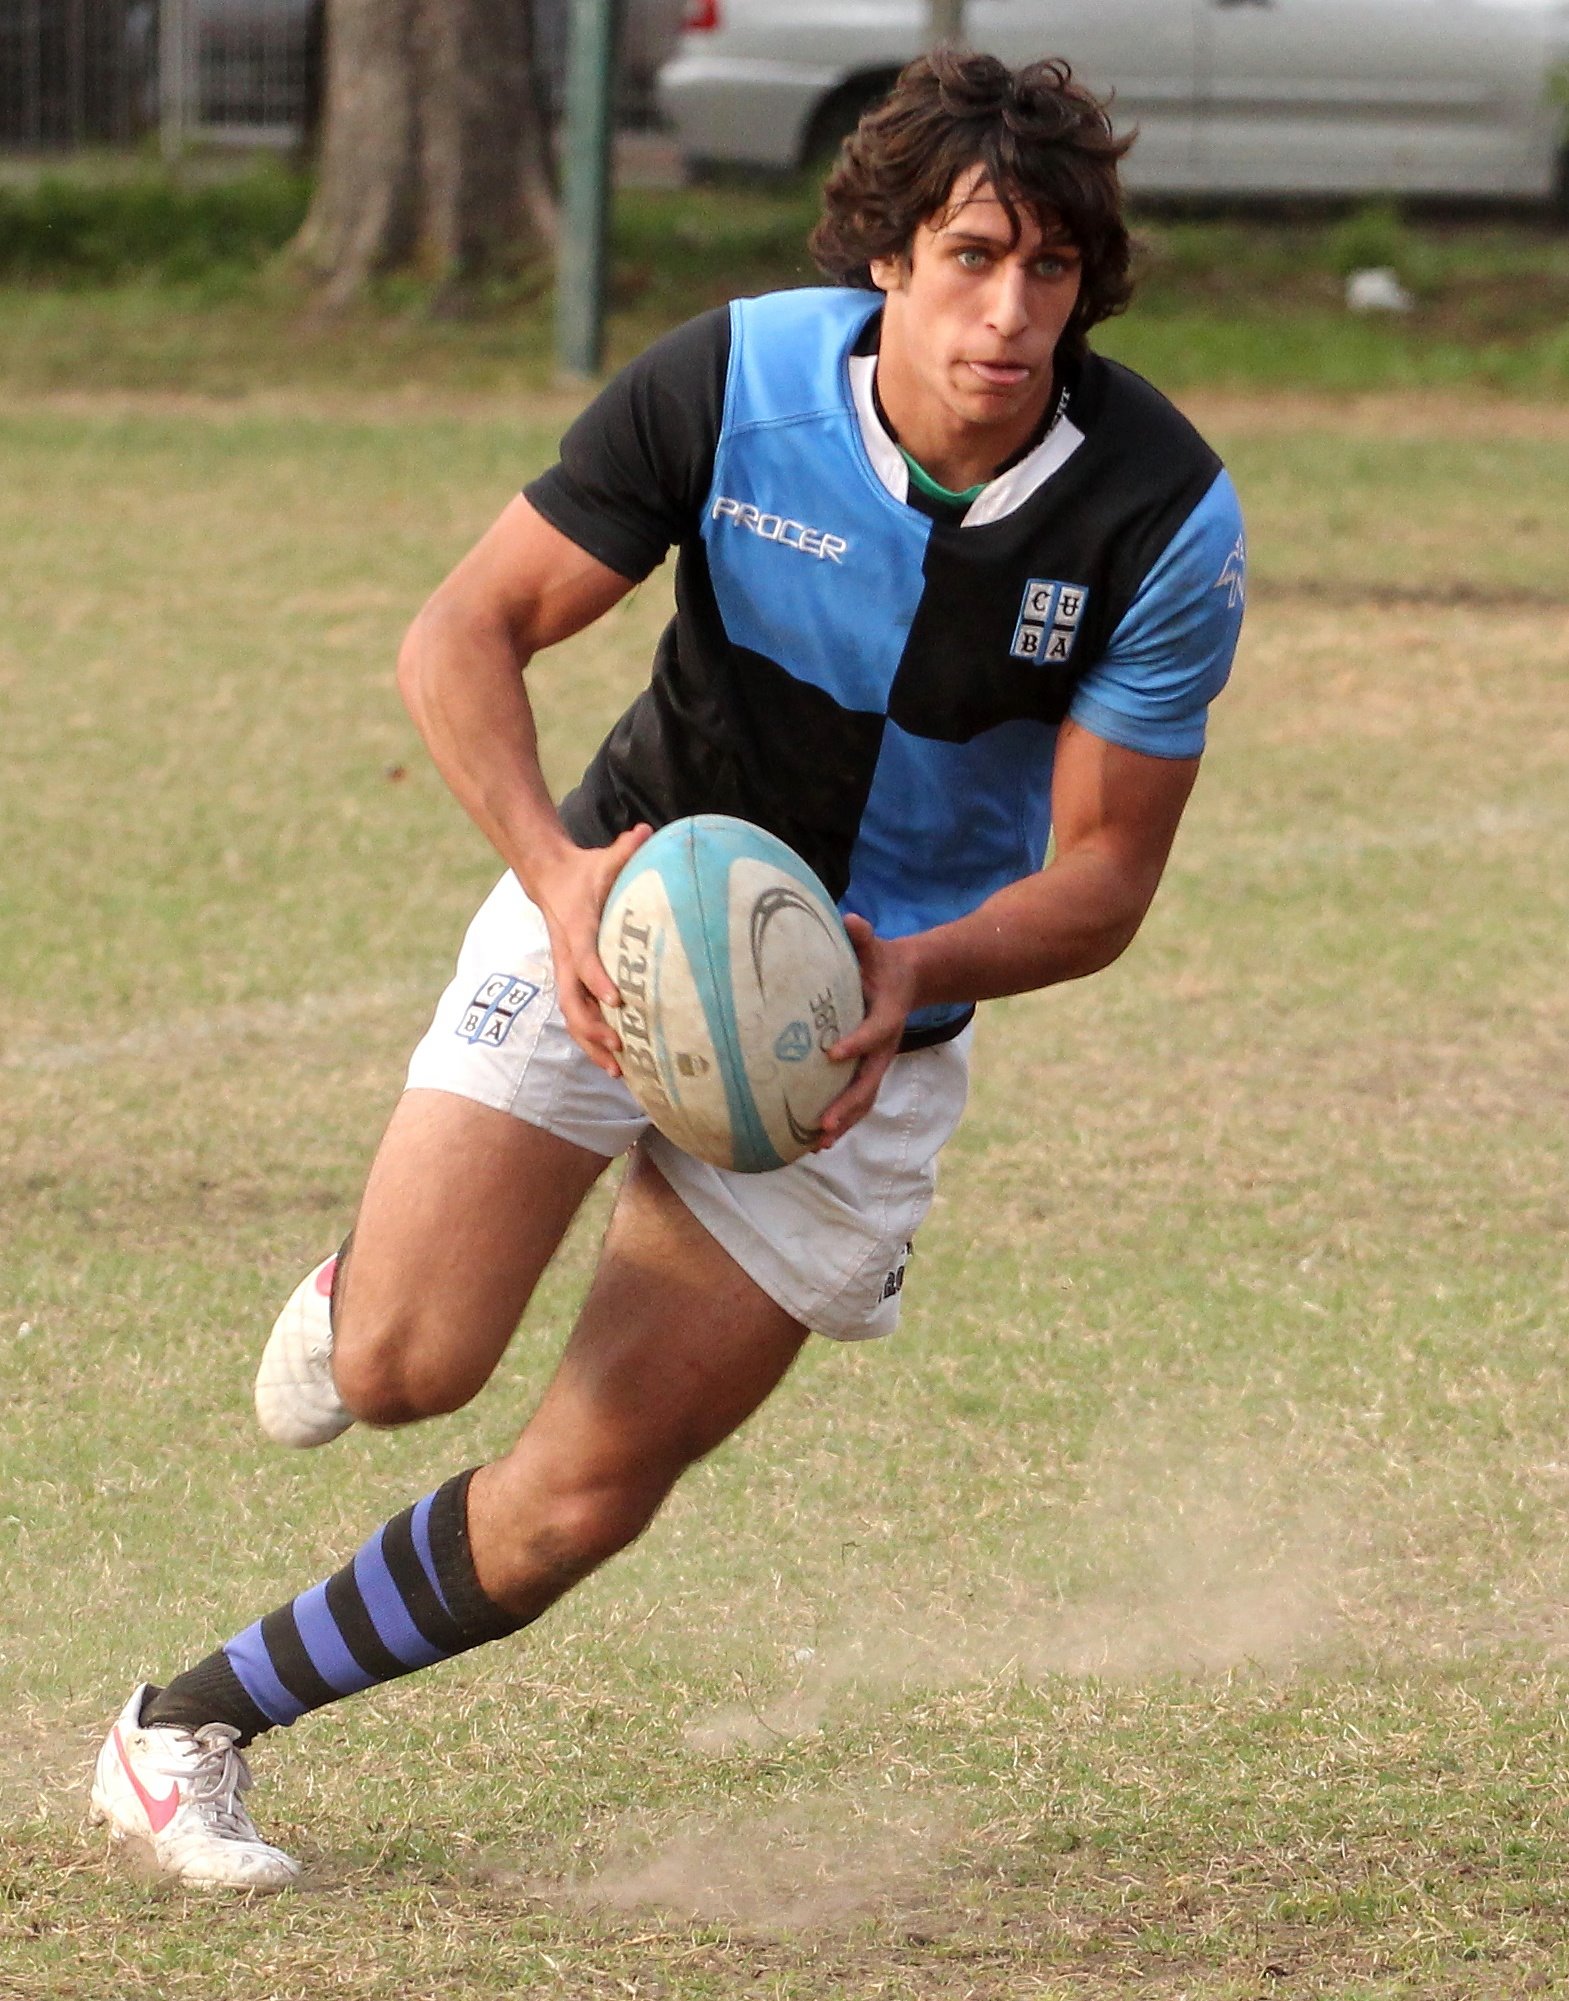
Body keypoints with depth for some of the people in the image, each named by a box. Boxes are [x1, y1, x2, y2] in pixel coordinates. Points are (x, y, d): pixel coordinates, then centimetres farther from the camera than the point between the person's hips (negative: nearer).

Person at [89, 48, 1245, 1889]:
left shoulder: (1165, 520, -18)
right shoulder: (731, 380, -19)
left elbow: (1106, 872, -11)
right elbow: (464, 634, -13)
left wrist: (919, 967, -31)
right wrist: (555, 867, -31)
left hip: (868, 1022, 1)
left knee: (581, 1498, -2)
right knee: (405, 1368, -19)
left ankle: (191, 1728, 15)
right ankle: (363, 1280, 18)